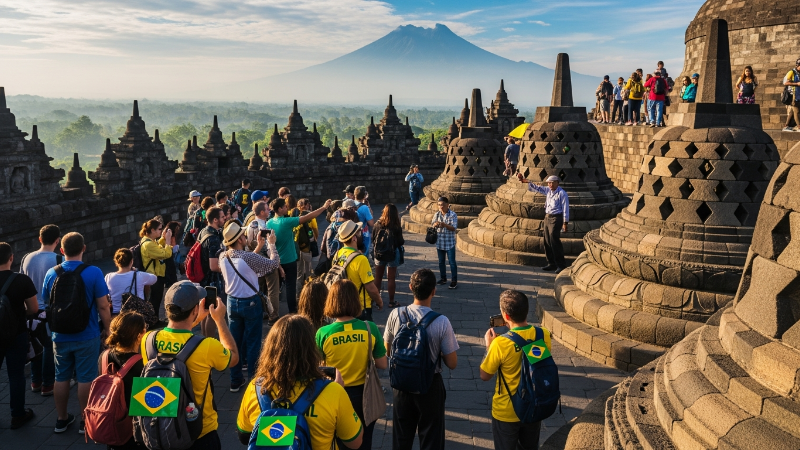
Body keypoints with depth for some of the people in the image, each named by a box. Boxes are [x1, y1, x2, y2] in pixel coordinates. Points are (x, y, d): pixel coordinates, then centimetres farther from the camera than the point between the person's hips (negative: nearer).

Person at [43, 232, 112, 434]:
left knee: (61, 378, 15)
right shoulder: (93, 272, -15)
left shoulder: (51, 273, -2)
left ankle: (61, 419, 27)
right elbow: (103, 306, -14)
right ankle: (85, 421, 16)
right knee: (86, 378, 6)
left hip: (60, 336, 4)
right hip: (87, 336, -3)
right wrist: (108, 330, -1)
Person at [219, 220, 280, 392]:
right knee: (253, 343, 7)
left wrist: (259, 247, 13)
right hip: (250, 303, -6)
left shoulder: (223, 257, -6)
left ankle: (236, 380, 24)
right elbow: (274, 264, -12)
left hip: (232, 302, 6)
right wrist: (271, 245, 1)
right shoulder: (249, 257, -24)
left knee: (234, 341, 14)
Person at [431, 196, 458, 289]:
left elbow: (454, 228, -15)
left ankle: (454, 281, 7)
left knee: (452, 262, 0)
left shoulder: (453, 215, -10)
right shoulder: (437, 214, 3)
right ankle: (443, 279, 28)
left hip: (449, 243, -5)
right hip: (439, 242, 5)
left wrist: (444, 225, -29)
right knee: (441, 261, 15)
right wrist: (435, 224, -17)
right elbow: (432, 226, 7)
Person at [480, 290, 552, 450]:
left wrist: (488, 345, -4)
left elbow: (485, 376, -14)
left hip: (507, 412, -4)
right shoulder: (544, 335, -16)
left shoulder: (500, 344, -29)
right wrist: (516, 329, 5)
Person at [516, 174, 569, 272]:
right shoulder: (548, 190, 10)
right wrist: (526, 181, 7)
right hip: (547, 217, 8)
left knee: (554, 241, -11)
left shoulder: (562, 193, -10)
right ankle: (552, 264, 16)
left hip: (556, 219, -8)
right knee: (547, 241, 8)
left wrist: (565, 223, -15)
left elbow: (565, 209, -12)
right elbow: (537, 188, 17)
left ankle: (561, 265, -4)